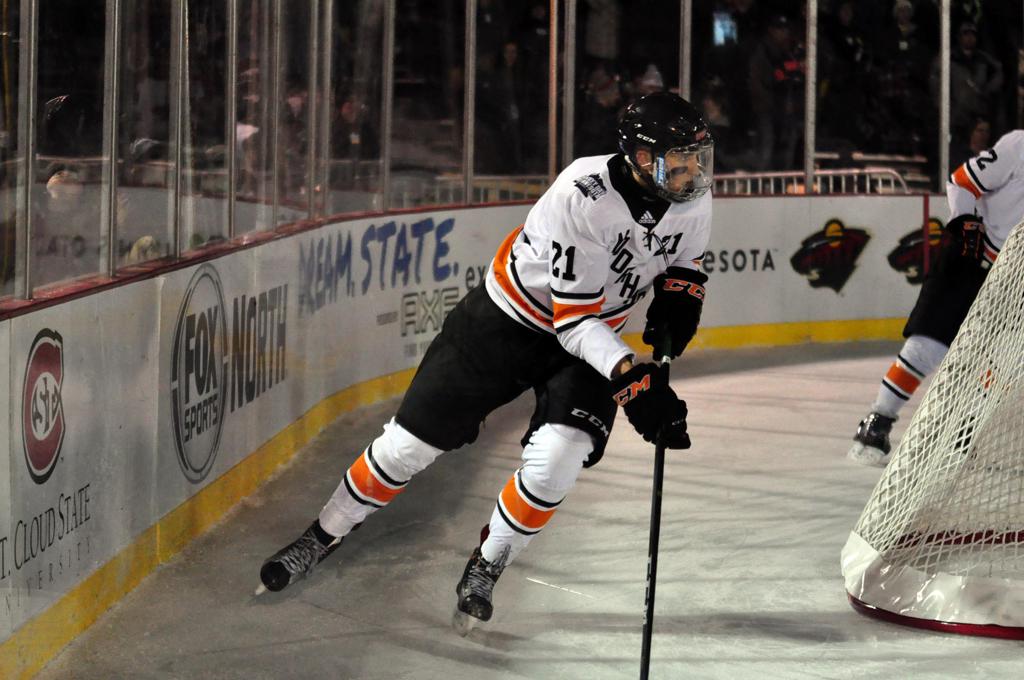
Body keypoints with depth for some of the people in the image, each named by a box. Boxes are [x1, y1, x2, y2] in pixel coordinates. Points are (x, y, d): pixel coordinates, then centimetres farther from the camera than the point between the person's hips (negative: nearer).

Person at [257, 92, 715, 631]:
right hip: (508, 318, -4)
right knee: (411, 441, 1)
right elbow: (574, 319, -33)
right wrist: (630, 376, -43)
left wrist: (679, 293, -12)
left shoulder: (691, 195, -14)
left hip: (593, 334, 4)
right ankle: (323, 535, 25)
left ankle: (486, 566, 6)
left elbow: (685, 257, 10)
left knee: (557, 459, -19)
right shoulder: (585, 198, -34)